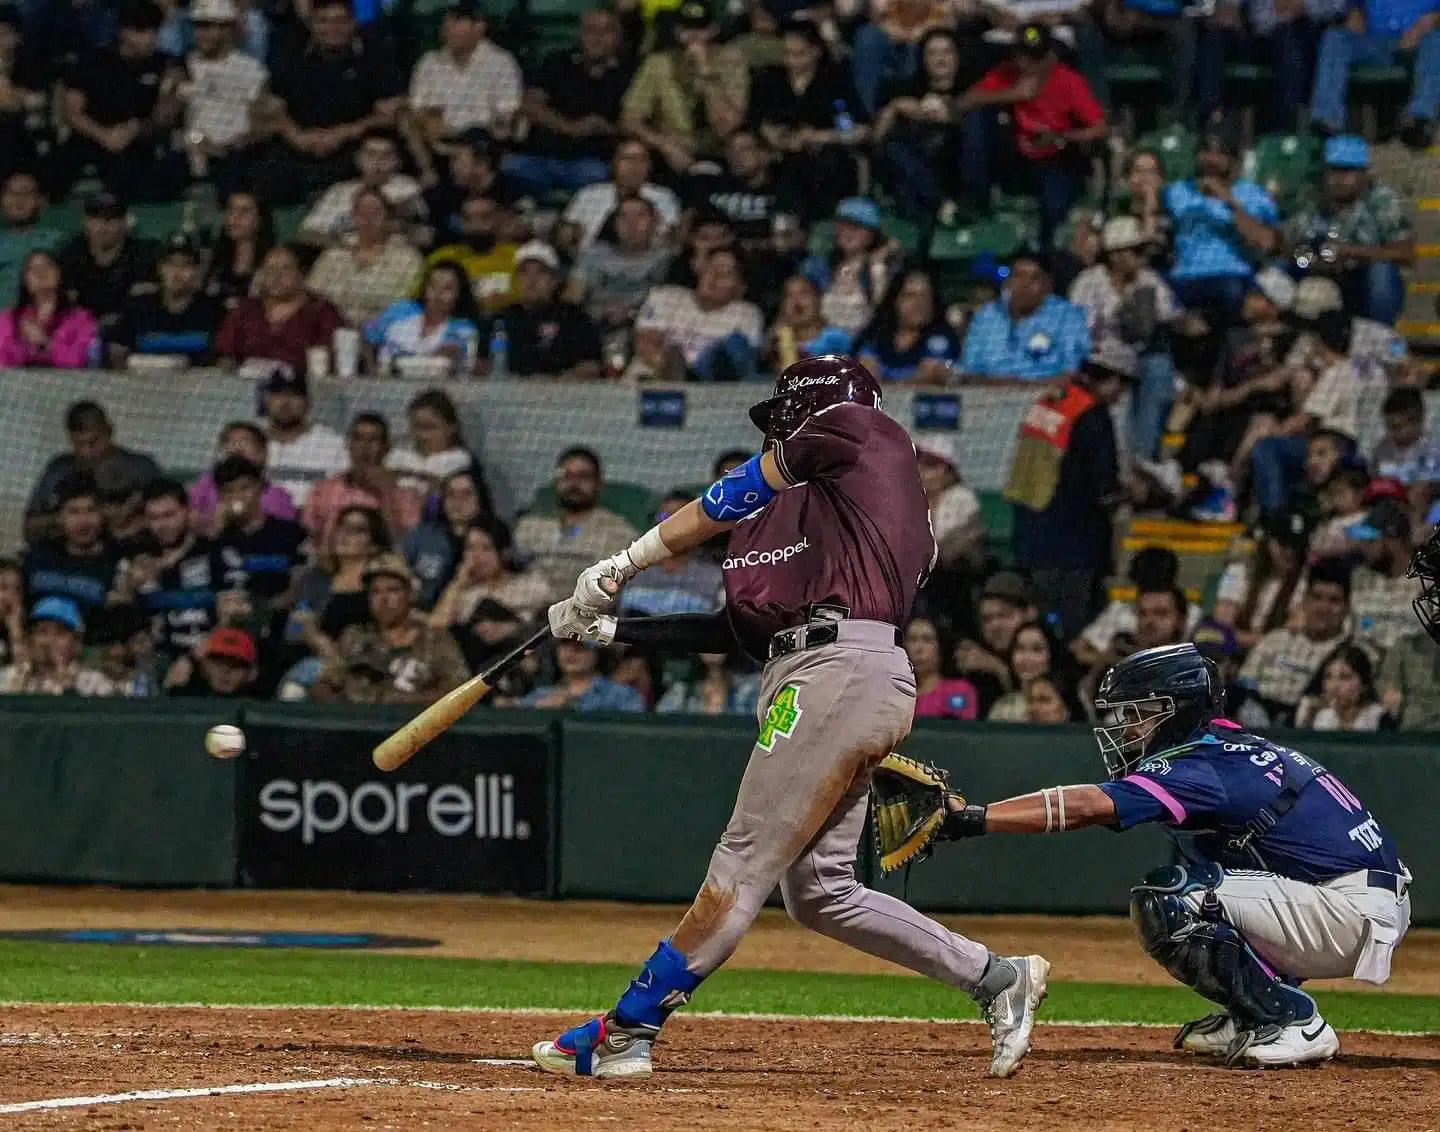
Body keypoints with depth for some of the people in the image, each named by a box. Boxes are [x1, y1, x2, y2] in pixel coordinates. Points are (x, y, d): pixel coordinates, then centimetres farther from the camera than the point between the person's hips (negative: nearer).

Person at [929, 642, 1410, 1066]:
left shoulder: (1206, 766, -14)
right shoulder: (1240, 748, 16)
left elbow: (1086, 806, -24)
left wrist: (971, 818, -27)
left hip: (1357, 916, -10)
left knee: (1163, 896, -15)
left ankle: (1295, 1023, -13)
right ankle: (1252, 1020, 11)